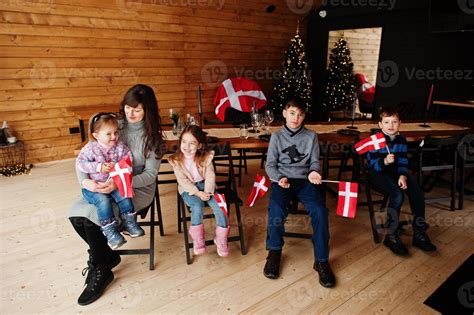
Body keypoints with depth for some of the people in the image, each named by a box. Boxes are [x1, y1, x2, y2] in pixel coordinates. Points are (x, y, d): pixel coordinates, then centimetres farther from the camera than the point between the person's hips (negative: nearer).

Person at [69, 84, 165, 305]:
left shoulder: (152, 135, -7)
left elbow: (150, 174, -11)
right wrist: (84, 180, -20)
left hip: (139, 189, -4)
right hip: (107, 187, 5)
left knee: (90, 217, -23)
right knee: (75, 214, -18)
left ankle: (101, 272, 2)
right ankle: (108, 256, 7)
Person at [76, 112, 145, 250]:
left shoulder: (120, 147, 1)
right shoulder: (90, 148, -8)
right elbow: (79, 163, -13)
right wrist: (99, 167, -24)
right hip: (94, 186, -3)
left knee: (123, 194, -22)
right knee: (103, 200, -28)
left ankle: (129, 223, -7)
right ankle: (110, 231, -19)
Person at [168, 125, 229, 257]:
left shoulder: (206, 157, -7)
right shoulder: (176, 160, -11)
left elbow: (210, 176, -9)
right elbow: (183, 181, -14)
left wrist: (207, 192, -24)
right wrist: (198, 193, -24)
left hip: (205, 186, 2)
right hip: (188, 189, -1)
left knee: (219, 206, -20)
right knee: (198, 206, -30)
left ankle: (221, 239, 0)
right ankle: (197, 239, -5)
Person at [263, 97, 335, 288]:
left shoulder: (311, 136, 12)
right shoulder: (277, 136, 9)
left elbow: (315, 161, 12)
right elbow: (270, 165, 6)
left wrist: (313, 172, -12)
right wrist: (279, 178, -14)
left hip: (304, 180, 1)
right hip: (282, 180, -1)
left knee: (319, 210, -27)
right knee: (276, 208, -31)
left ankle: (321, 260, -11)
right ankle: (274, 252, -8)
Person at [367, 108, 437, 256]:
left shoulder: (401, 140, 5)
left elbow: (403, 161, 5)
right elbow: (373, 164, -15)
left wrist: (403, 175, -12)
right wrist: (385, 161, -35)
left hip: (397, 172, 6)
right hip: (378, 173, -6)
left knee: (418, 193, -13)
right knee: (397, 195, -29)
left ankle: (419, 233, 2)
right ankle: (392, 236, -17)